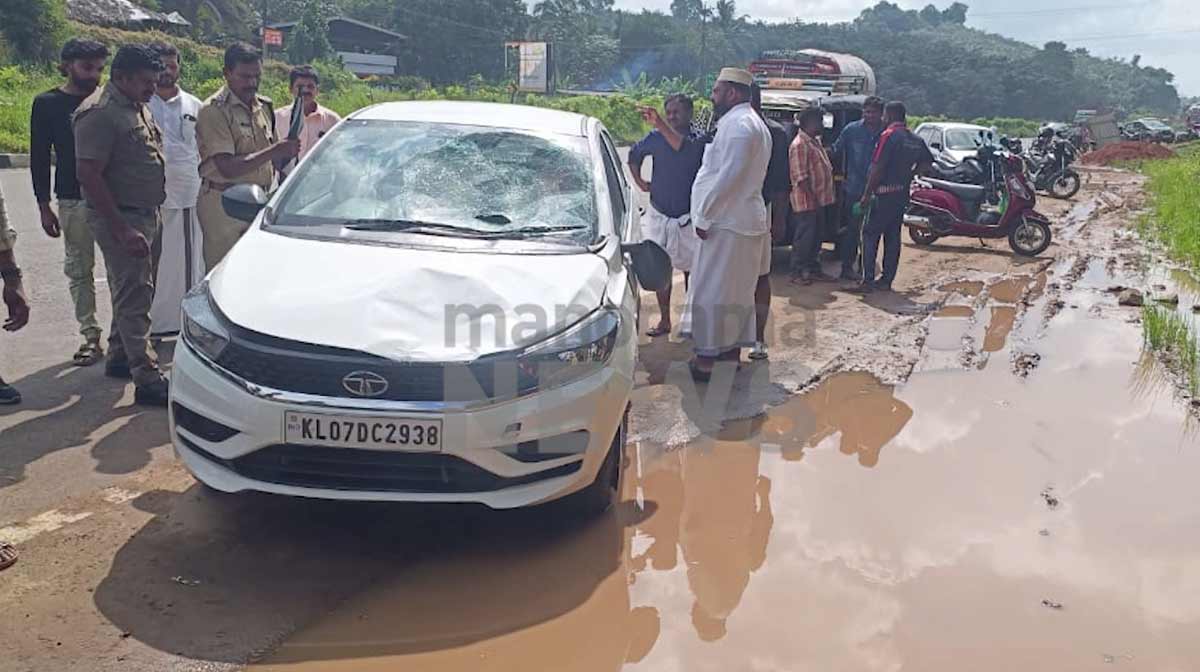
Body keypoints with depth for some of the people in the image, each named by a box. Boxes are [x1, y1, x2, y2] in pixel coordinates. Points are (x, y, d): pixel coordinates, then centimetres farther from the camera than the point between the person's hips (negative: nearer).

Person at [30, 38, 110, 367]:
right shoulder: (47, 103, 3)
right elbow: (40, 158, 4)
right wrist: (44, 206, 0)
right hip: (73, 201, 0)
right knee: (79, 269, 5)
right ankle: (91, 337, 13)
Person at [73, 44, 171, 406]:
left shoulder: (138, 107, 13)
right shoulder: (100, 113, -17)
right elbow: (89, 175, -21)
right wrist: (122, 229, -23)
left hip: (146, 216, 9)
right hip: (121, 219, -9)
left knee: (134, 292, 18)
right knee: (134, 298, -8)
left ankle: (119, 355, 33)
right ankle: (147, 381, -7)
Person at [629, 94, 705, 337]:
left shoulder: (699, 140, -8)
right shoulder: (657, 137, 2)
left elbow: (683, 148, -32)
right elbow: (634, 154, 20)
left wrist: (659, 123, -40)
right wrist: (639, 181, 11)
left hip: (688, 218, -3)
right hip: (659, 215, 3)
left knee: (691, 270, 4)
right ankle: (664, 320, 14)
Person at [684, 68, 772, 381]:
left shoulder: (738, 123, -16)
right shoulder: (751, 123, 18)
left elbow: (729, 176, -24)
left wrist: (704, 216, -19)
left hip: (728, 224, -11)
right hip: (746, 220, 11)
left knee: (712, 294, -5)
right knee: (736, 293, 16)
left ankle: (707, 359, 0)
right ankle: (732, 350, 24)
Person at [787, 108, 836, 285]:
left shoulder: (816, 141, 15)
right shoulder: (800, 145, -16)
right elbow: (801, 178, -21)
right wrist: (812, 197, -21)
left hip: (818, 200, 9)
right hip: (806, 201, -9)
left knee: (816, 237, 15)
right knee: (804, 238, -3)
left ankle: (813, 269, 24)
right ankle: (797, 272, 6)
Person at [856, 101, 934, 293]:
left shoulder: (889, 136, -13)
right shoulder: (916, 140, 10)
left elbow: (877, 168, -17)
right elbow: (927, 163, 18)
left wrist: (867, 194, -13)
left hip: (884, 193, -7)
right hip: (902, 194, 7)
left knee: (870, 234, -1)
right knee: (893, 237, 11)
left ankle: (868, 280, -7)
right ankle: (887, 280, 14)